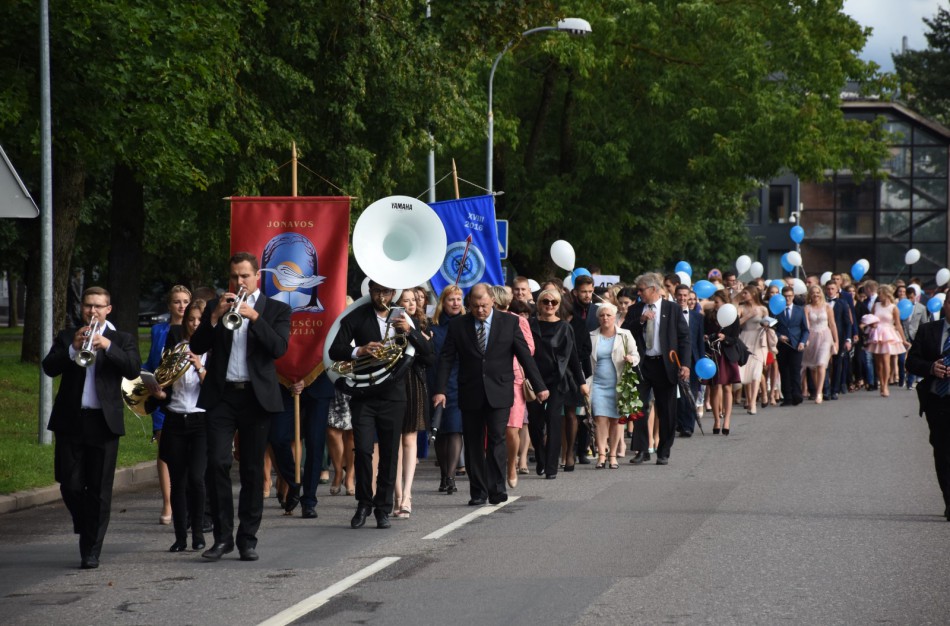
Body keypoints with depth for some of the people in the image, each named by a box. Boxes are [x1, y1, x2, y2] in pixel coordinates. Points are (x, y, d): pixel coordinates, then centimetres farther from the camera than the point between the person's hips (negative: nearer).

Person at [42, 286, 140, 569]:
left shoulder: (122, 340, 8)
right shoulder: (67, 337, 11)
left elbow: (133, 370, -10)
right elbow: (49, 368, -4)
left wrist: (108, 346, -23)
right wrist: (73, 349, -19)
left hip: (104, 422, -1)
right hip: (70, 421, 1)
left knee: (99, 490, -1)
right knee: (70, 485, 1)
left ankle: (91, 551, 5)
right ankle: (85, 527, 29)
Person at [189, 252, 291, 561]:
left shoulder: (276, 310, 8)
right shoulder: (216, 307, 13)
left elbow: (279, 348, -8)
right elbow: (197, 347, 3)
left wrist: (255, 317, -17)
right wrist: (215, 316, -11)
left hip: (256, 397, -1)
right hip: (221, 396, 1)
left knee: (253, 470, 2)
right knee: (217, 464, -9)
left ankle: (248, 539, 8)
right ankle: (222, 536, -3)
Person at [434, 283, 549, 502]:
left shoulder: (509, 323, 2)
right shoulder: (458, 325, 4)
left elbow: (525, 355, 5)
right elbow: (446, 359, 3)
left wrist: (539, 386, 4)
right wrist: (440, 390, -6)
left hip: (499, 393, -1)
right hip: (470, 394, 1)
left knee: (496, 441, -8)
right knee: (473, 444, 3)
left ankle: (497, 490, -3)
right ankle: (478, 492, 9)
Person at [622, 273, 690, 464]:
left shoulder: (672, 309, 1)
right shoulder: (635, 310, 9)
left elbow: (684, 337, -1)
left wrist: (684, 364, -10)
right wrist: (640, 321, -12)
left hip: (664, 365, -2)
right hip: (641, 365, 2)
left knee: (666, 412, 3)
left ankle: (663, 453, 13)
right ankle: (640, 450, 4)